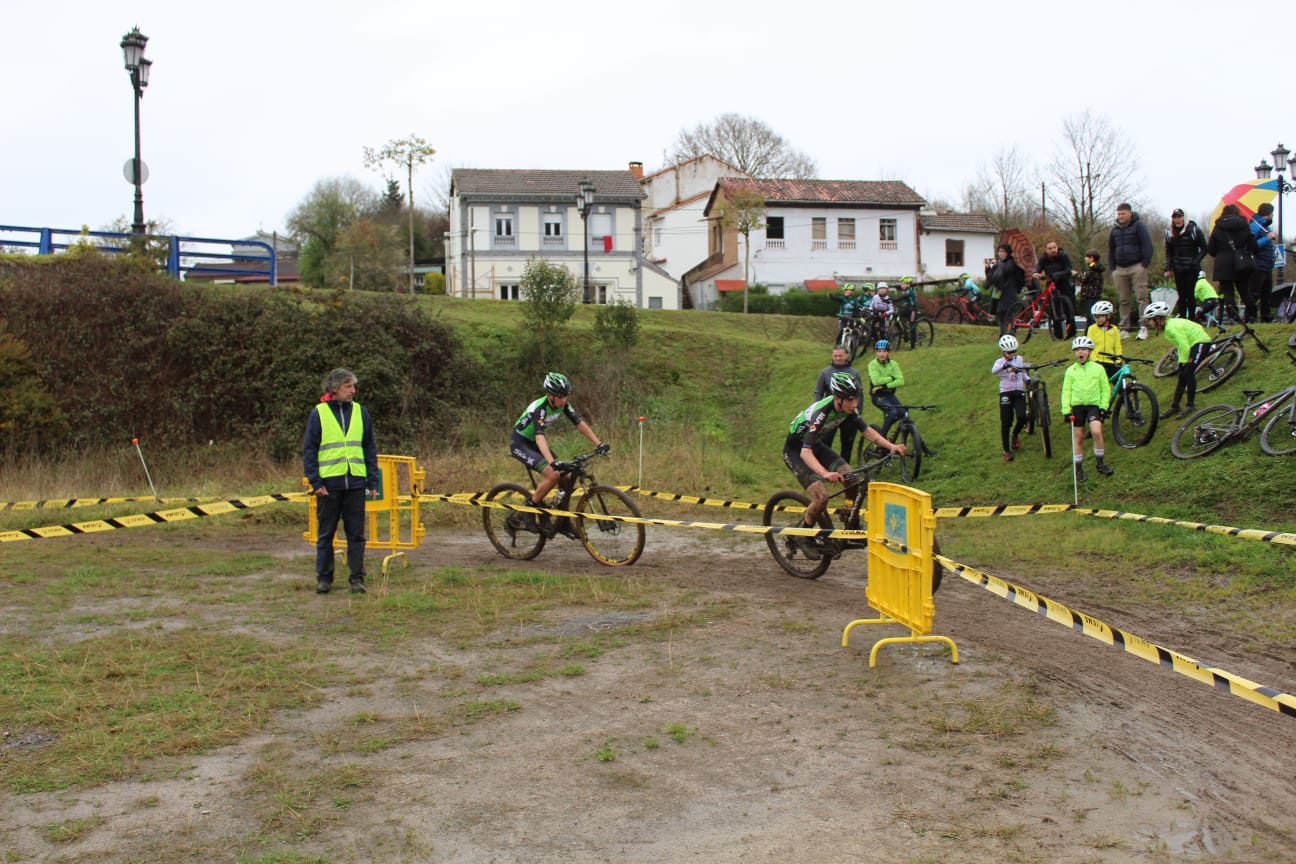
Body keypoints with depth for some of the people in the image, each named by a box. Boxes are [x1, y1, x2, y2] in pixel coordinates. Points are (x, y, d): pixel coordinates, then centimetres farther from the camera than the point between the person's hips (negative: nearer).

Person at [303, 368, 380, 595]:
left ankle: (357, 579, 12)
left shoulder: (360, 412, 8)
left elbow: (370, 449, 12)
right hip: (329, 484, -2)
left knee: (356, 534, 5)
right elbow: (308, 450, 1)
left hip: (355, 483, 2)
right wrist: (315, 481, -7)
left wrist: (373, 481, 6)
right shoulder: (318, 413, 0)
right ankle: (324, 578, 17)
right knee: (325, 534, 7)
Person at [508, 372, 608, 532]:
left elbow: (580, 424, -3)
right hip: (520, 444, -8)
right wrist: (553, 462, -57)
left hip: (533, 443, 8)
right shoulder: (540, 408, -31)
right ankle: (525, 515, -12)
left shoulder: (564, 404, -9)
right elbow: (540, 438, -44)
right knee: (553, 475, -24)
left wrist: (599, 444, -13)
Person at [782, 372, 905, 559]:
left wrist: (891, 446, -17)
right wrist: (825, 473, -58)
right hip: (795, 450, -7)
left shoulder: (849, 408, -14)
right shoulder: (820, 412, -36)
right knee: (821, 496, -22)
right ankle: (802, 535, 2)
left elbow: (866, 430, -1)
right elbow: (806, 452, -42)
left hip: (816, 445, 7)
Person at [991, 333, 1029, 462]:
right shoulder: (1000, 362, -5)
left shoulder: (1020, 359, 8)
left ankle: (1015, 434, 18)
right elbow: (993, 371, -28)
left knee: (1022, 417, -16)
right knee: (1005, 423, -3)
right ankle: (1006, 451, 8)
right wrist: (1004, 366, -48)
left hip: (1019, 392, 3)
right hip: (1006, 393, -3)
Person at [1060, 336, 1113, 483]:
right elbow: (1066, 391, 5)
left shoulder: (1098, 369, 4)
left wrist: (1103, 407, -3)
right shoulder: (1071, 370, 4)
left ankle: (1100, 464, -6)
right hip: (1077, 406, 1)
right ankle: (1079, 470, 14)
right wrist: (1066, 410, -2)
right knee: (1078, 438, 4)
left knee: (1097, 432, -22)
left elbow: (1105, 389, 7)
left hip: (1094, 405, -1)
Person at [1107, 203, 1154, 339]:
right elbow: (1110, 250, 21)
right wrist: (1113, 268, 12)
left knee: (1141, 297, -8)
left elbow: (1147, 245, -5)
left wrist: (1145, 264, -11)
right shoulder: (1115, 229, 15)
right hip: (1120, 269, 5)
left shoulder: (1138, 226, 0)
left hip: (1137, 267, -5)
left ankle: (1143, 327, -10)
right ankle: (1124, 329, 6)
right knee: (1123, 300, 4)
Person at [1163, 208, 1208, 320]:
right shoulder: (1169, 232, 6)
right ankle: (1182, 318, 9)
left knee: (1189, 294, -5)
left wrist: (1195, 262, -11)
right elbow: (1168, 252, 11)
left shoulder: (1194, 230, -6)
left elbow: (1204, 249, -2)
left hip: (1191, 269, -3)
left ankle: (1191, 318, 2)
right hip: (1178, 269, 4)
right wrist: (1168, 269, 3)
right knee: (1181, 295, 4)